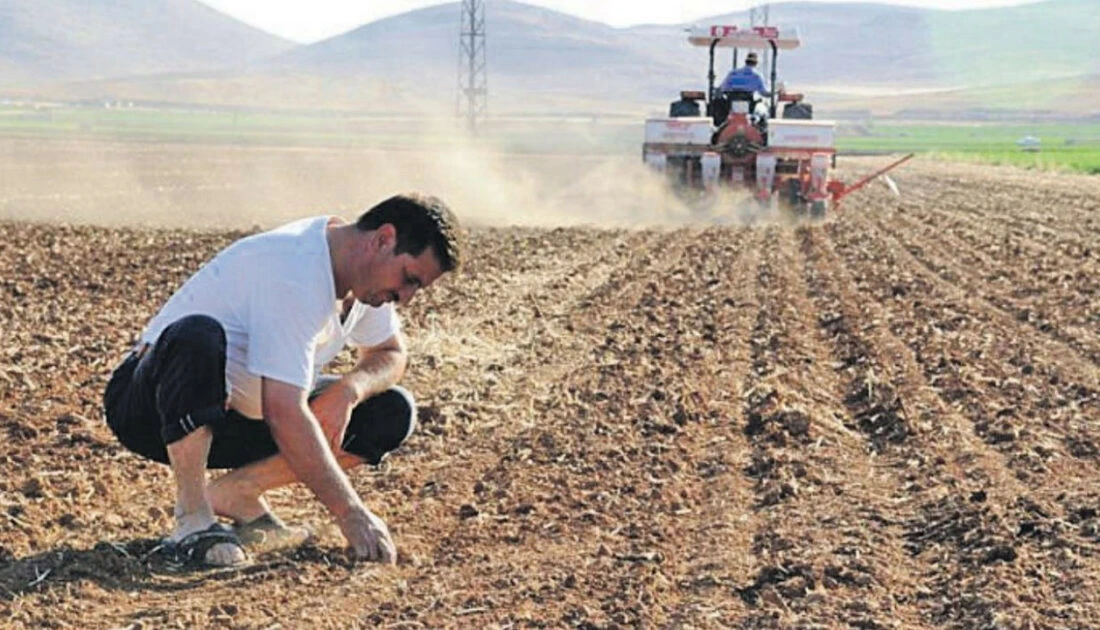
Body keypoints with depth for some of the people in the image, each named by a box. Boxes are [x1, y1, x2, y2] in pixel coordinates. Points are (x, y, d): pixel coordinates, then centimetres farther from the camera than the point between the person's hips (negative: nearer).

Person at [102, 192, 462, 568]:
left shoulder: (366, 270, -2)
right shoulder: (294, 274, -30)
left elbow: (392, 355, 13)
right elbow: (284, 414, -35)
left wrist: (348, 390, -11)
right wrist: (350, 514, -34)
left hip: (241, 417, 8)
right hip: (151, 407, -8)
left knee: (393, 413, -5)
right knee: (198, 336, -42)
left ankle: (235, 492, 0)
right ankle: (192, 519, -26)